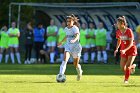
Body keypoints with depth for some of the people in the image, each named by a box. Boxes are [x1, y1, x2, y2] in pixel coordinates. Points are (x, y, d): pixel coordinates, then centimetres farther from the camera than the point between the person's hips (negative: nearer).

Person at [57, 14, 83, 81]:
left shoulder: (75, 28, -15)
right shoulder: (66, 29, 4)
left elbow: (77, 36, -34)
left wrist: (74, 40, -55)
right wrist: (61, 42, 35)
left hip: (75, 46, -4)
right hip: (68, 46, 4)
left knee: (75, 64, 8)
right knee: (65, 59, -22)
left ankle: (79, 72, 42)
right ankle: (61, 74, -30)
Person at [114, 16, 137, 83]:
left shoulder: (129, 31, -20)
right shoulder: (118, 32, -3)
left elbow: (131, 43, -21)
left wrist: (125, 50, -34)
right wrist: (117, 49, -3)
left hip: (131, 49, -5)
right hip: (124, 51, 5)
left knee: (128, 66, -14)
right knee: (122, 67, -2)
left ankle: (126, 80, 3)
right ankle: (132, 66, 29)